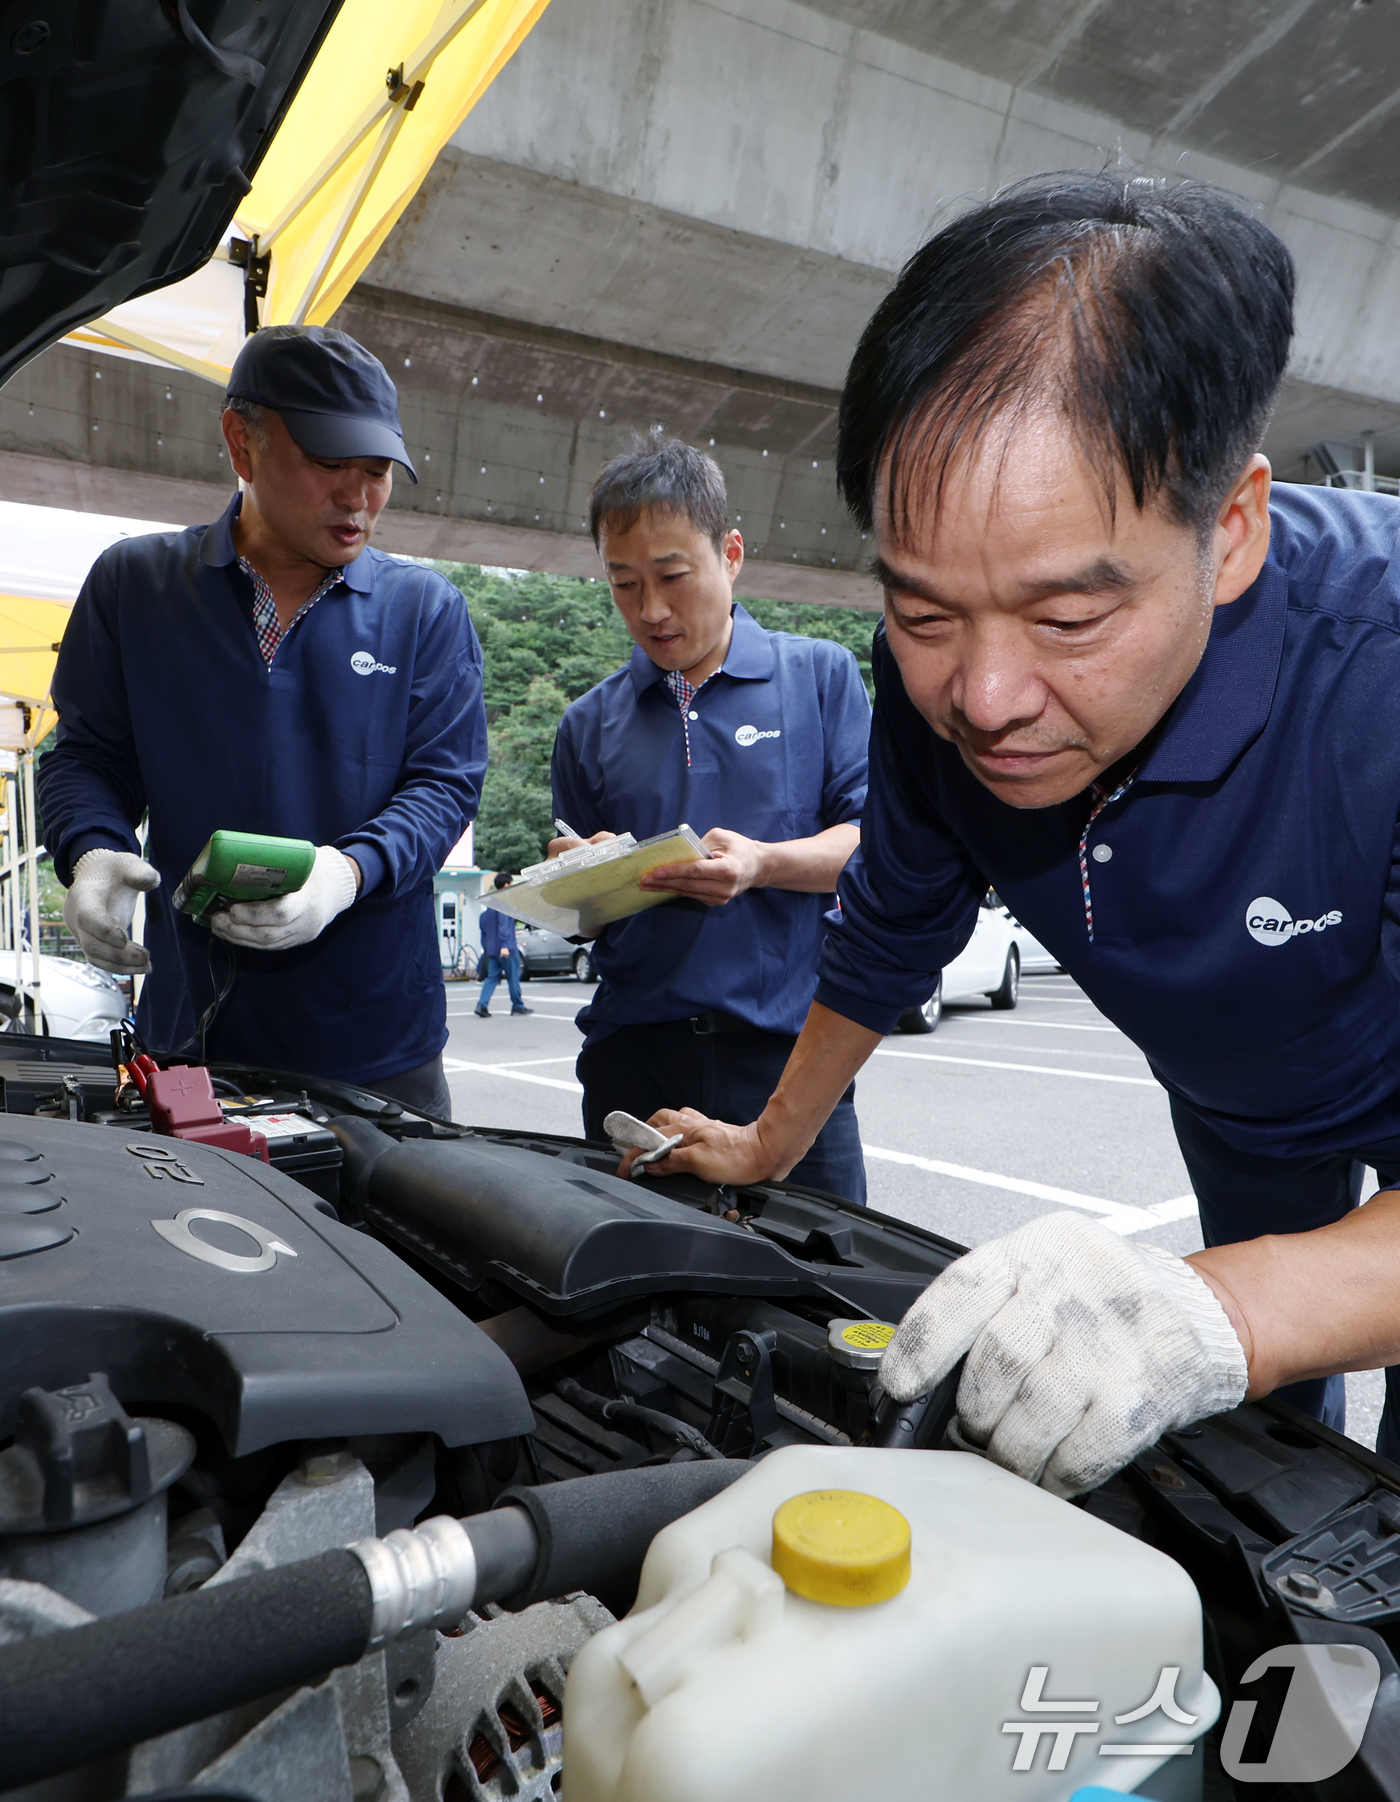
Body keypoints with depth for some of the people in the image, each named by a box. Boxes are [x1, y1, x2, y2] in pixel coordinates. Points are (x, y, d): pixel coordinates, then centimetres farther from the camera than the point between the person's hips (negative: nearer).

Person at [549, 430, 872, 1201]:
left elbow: (874, 842, 0)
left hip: (788, 1051, -2)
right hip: (634, 1052, 2)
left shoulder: (820, 674, 7)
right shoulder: (590, 725, 13)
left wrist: (763, 863, -17)